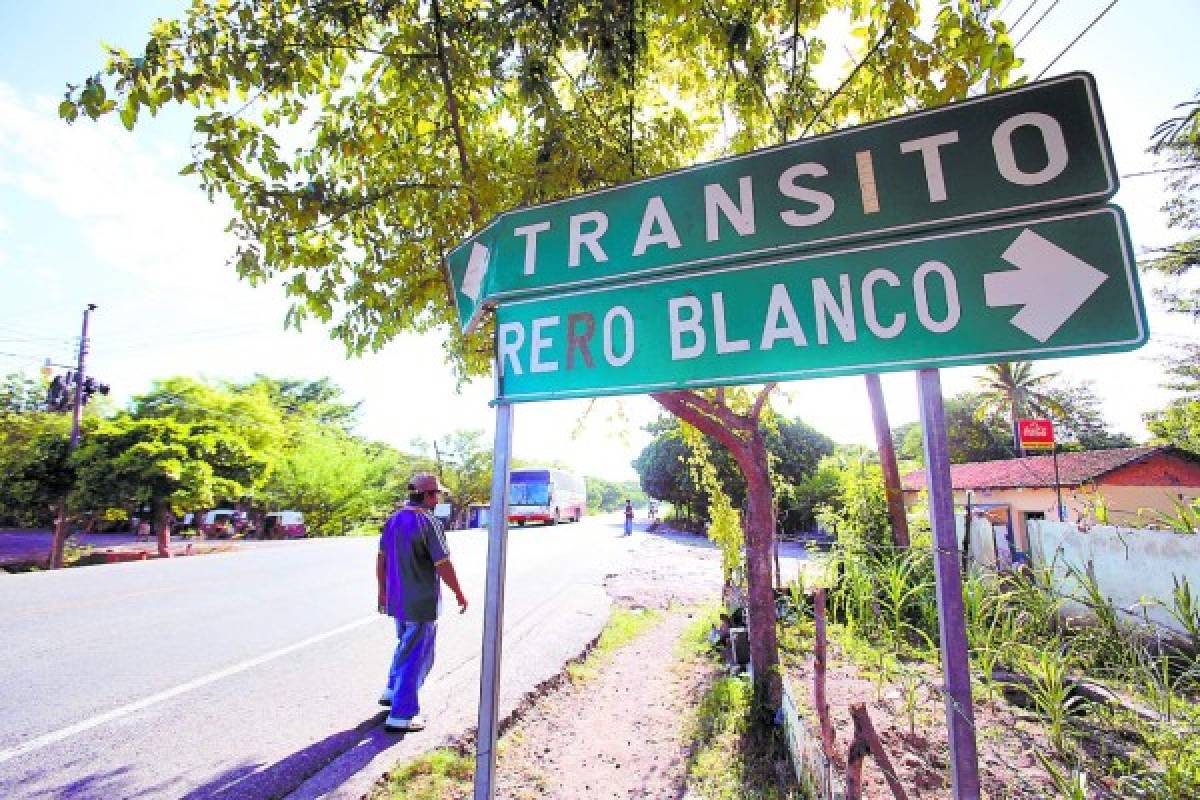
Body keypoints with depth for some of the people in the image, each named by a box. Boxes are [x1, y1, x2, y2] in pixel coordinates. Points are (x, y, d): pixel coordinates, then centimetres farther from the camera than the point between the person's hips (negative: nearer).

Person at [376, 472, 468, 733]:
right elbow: (443, 565, -20)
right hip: (422, 603, -8)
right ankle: (401, 715, 13)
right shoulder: (429, 523, -20)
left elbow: (381, 559, 10)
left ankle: (393, 690, 39)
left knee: (405, 644, 29)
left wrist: (382, 591, 20)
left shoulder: (392, 520, 3)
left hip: (396, 599, 8)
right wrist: (459, 594, -7)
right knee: (416, 656, 5)